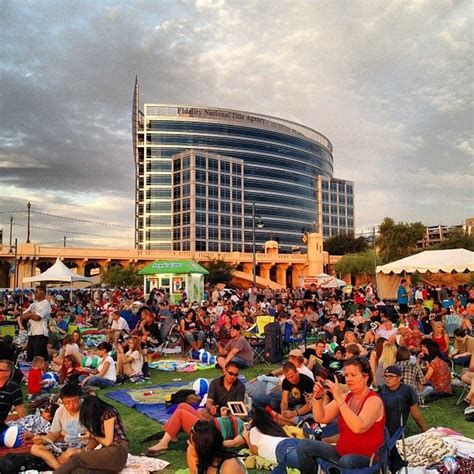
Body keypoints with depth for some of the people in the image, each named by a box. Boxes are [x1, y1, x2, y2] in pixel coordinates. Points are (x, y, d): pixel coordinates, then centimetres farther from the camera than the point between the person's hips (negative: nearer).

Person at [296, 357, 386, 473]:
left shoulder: (374, 401, -14)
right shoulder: (346, 397, 6)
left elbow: (358, 427, -32)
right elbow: (321, 418, 4)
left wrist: (339, 399, -34)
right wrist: (318, 397, -13)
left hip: (366, 457, -6)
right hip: (341, 452, 7)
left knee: (346, 461, -39)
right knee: (304, 446, -7)